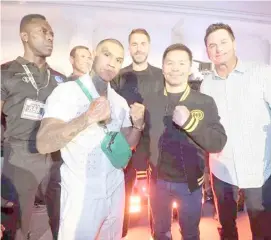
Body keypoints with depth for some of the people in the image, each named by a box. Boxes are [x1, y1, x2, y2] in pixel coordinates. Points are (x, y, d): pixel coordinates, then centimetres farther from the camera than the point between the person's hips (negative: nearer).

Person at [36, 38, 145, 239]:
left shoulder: (119, 101, 3)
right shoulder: (66, 91, -14)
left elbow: (128, 143, 7)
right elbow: (43, 144, -24)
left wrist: (138, 124, -14)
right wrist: (87, 118, -38)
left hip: (115, 188, 6)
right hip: (81, 193, -5)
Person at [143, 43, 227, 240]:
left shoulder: (206, 102, -8)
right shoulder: (150, 102, -3)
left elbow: (219, 143, -13)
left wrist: (189, 122, -26)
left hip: (190, 182, -1)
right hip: (158, 181, 2)